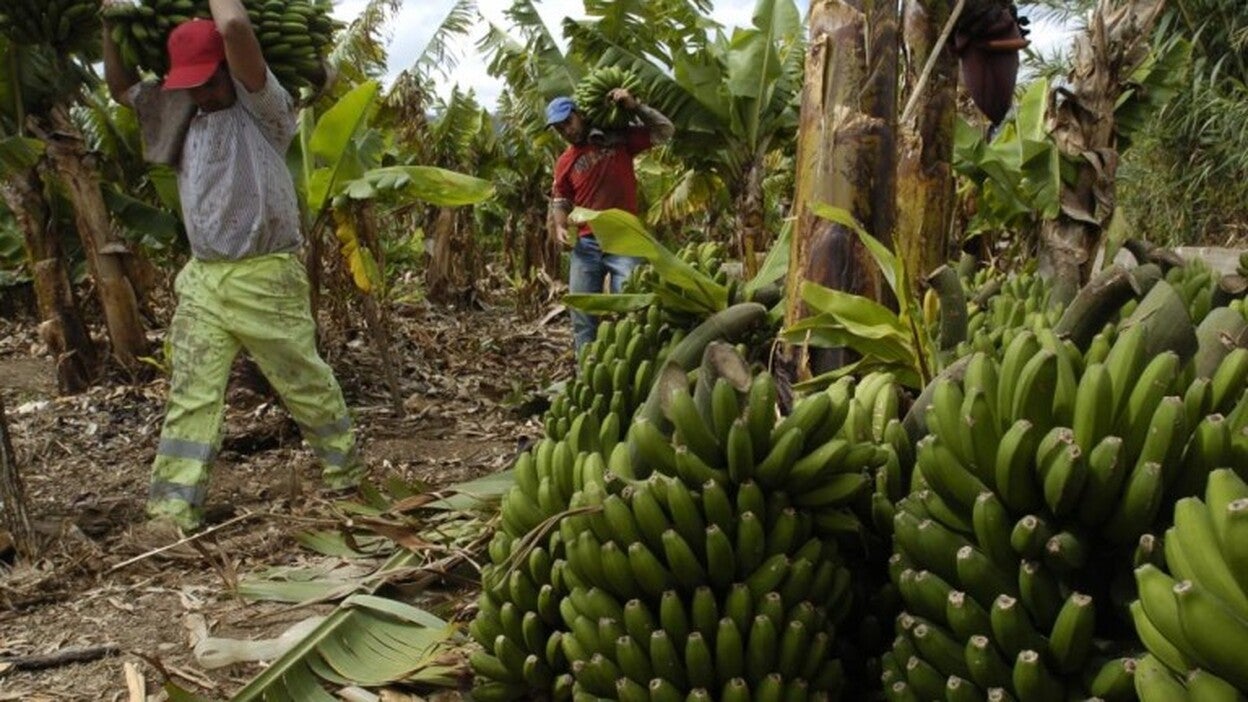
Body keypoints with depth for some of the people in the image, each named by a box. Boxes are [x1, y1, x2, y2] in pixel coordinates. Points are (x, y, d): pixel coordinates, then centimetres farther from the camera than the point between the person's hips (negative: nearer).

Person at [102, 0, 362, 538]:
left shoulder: (262, 109, -6)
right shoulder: (180, 113, 14)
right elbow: (119, 85, 24)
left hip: (265, 277, -5)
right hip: (201, 278, 6)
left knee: (305, 380, 7)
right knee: (190, 393, 1)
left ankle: (344, 463, 28)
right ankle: (175, 506, 3)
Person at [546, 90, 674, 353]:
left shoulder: (620, 139, 3)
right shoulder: (565, 162, 10)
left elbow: (665, 131, 3)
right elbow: (560, 200, 18)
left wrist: (634, 105, -6)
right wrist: (560, 226, -1)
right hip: (586, 245, 3)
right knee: (582, 316, 4)